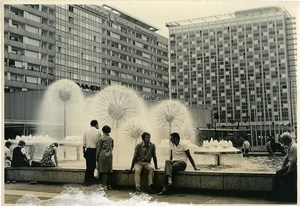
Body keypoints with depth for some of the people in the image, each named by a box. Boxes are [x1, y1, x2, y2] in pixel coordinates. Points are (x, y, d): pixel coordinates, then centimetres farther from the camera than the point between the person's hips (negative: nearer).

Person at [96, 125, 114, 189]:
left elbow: (98, 148, -6)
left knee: (103, 171, -3)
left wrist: (97, 156, 1)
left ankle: (105, 185, -5)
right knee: (109, 171, 8)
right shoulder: (111, 138, 7)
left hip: (102, 156, -5)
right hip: (109, 156, 5)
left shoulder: (101, 138, -8)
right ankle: (109, 185, 11)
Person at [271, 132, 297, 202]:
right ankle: (277, 195, 6)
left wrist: (288, 171, -19)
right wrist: (282, 169, 13)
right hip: (291, 166, 9)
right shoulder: (289, 147, 10)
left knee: (285, 177, -16)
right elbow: (286, 158, 15)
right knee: (278, 173, 2)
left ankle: (293, 197, -1)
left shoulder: (294, 147, -20)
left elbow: (293, 162, -24)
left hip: (296, 167, -9)